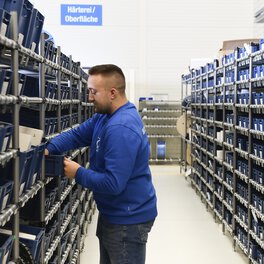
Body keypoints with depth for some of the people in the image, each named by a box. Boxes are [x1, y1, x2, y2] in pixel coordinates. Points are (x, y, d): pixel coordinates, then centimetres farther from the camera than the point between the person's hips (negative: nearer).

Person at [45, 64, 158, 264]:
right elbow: (77, 135, 5)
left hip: (128, 219, -10)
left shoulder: (121, 129, -30)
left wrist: (78, 173, -20)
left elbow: (113, 183, -32)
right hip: (113, 214, 10)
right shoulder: (106, 116, 5)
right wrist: (49, 148, -10)